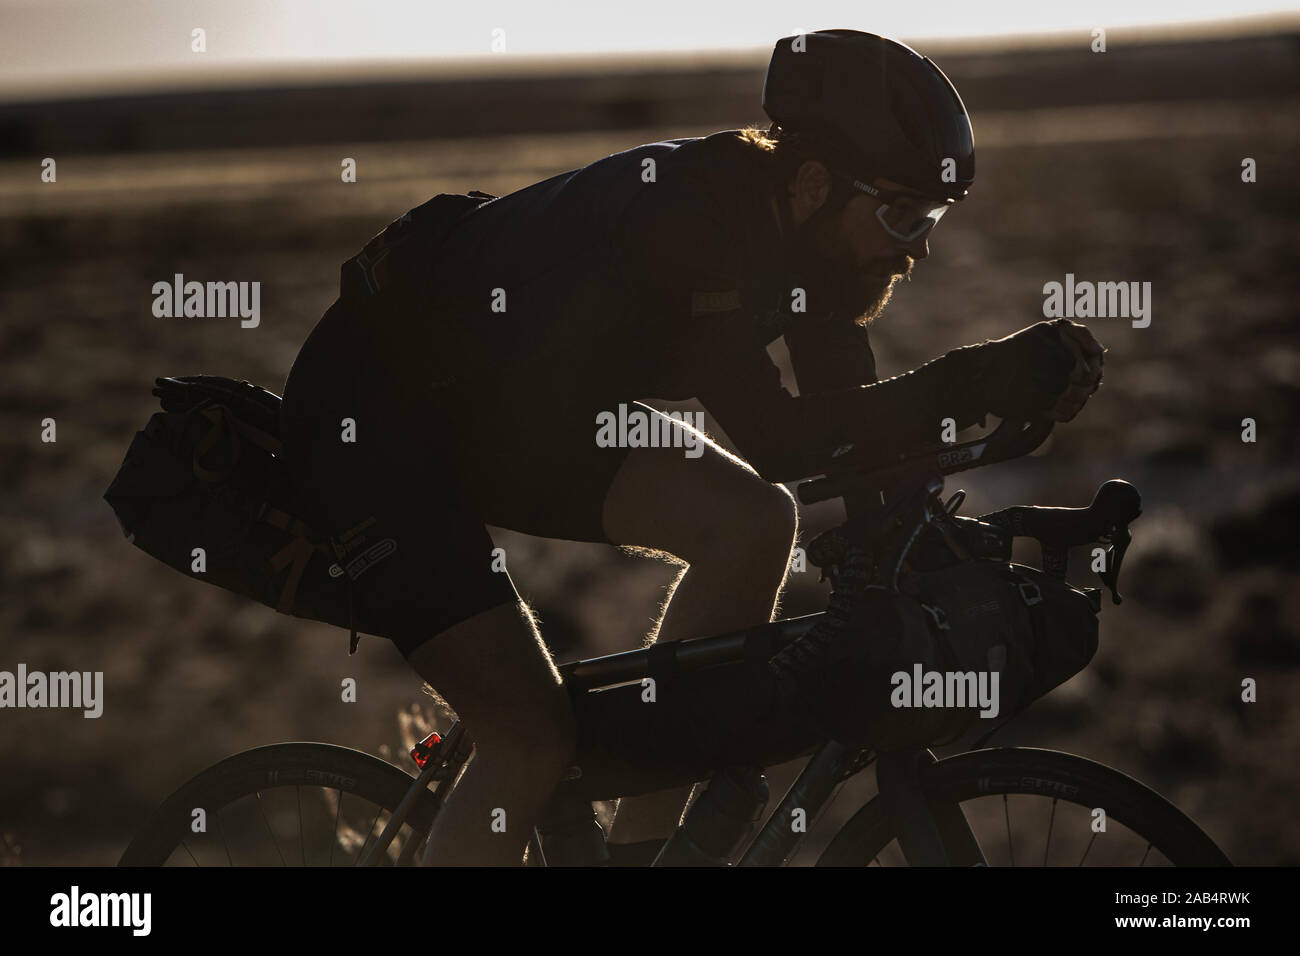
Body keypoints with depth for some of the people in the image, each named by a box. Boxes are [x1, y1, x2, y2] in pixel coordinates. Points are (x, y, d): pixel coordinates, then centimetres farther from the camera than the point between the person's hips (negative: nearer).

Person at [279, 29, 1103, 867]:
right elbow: (778, 441, -37)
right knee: (533, 740, -17)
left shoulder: (802, 230, -8)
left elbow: (855, 427, -6)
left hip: (525, 410, 8)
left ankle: (642, 844, -2)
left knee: (753, 523, -13)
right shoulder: (687, 213, -32)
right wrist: (971, 387, -43)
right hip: (371, 414, -8)